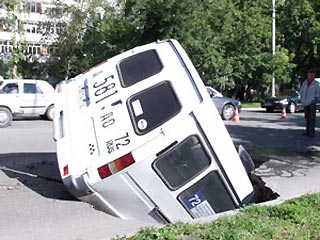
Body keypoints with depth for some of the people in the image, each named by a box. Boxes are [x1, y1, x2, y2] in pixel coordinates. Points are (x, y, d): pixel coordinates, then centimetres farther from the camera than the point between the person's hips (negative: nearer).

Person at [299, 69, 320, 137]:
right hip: (305, 102, 4)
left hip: (312, 102, -4)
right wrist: (302, 98, 5)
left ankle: (312, 131, -7)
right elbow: (301, 91, 16)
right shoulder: (304, 82, 9)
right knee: (307, 117, 9)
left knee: (312, 117, -8)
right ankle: (307, 130, 17)